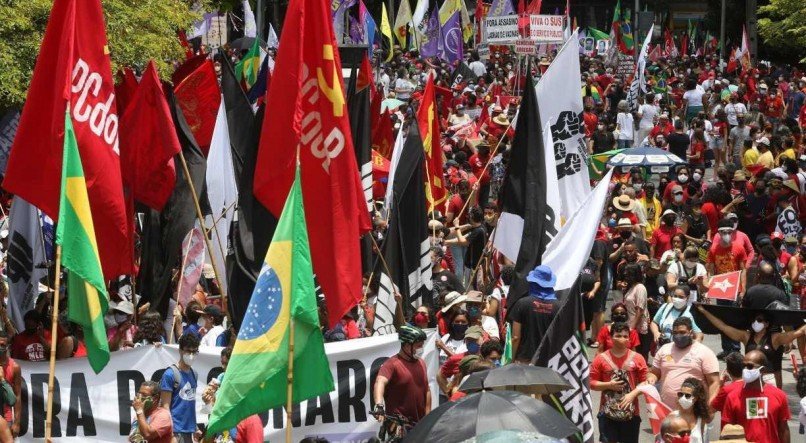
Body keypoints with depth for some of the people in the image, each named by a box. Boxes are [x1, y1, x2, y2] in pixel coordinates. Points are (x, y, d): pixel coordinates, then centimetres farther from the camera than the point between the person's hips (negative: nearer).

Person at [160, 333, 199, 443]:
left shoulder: (194, 374, 13)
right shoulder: (170, 374, -8)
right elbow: (165, 406, -10)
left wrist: (195, 429, 16)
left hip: (190, 431, 7)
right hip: (176, 431, -7)